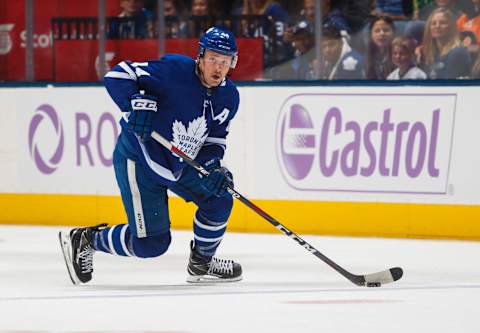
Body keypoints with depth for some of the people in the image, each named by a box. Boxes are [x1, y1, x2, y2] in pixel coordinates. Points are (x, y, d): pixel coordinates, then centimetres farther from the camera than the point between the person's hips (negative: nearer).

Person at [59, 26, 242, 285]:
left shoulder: (229, 97, -3)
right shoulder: (174, 70, -24)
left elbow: (215, 139, 6)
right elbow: (117, 75, -24)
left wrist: (213, 167, -13)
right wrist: (136, 103, -40)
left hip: (181, 165, 7)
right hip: (138, 162, -7)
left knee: (218, 201, -4)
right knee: (151, 243, -7)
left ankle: (201, 263, 21)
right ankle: (83, 240, 14)